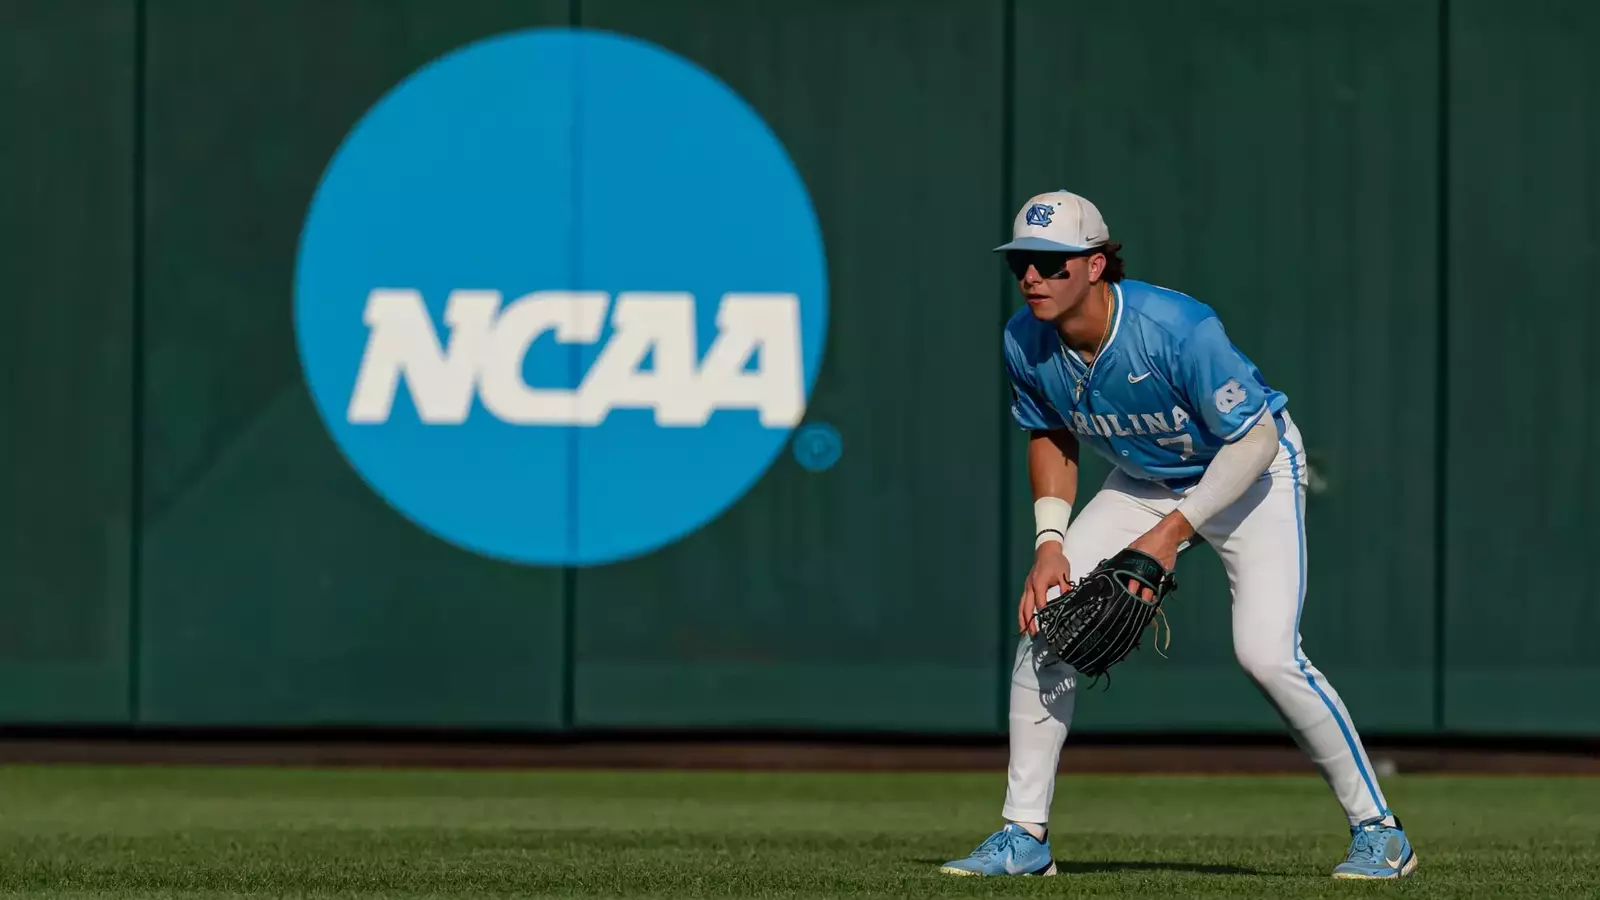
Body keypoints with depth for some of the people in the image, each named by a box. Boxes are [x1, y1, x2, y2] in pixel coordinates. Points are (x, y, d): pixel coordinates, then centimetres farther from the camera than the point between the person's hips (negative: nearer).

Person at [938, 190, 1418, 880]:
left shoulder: (1179, 330, -35)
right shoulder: (1026, 343, -16)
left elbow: (1255, 440, -26)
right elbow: (1050, 436, 3)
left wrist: (1172, 533, -28)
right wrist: (1050, 541, -10)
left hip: (1251, 472, -6)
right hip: (1144, 481, 6)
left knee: (1266, 653, -21)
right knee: (1045, 616, -8)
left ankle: (1376, 829, -4)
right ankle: (1025, 836, 1)